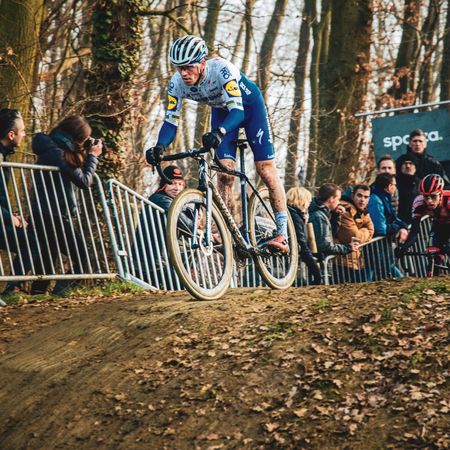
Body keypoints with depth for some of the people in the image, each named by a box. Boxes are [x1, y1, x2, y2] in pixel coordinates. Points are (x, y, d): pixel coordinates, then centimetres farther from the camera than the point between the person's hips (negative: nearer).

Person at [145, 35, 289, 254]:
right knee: (224, 171, -11)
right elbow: (171, 120, -22)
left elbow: (237, 110, -46)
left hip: (249, 106, -4)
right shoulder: (177, 83, -25)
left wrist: (218, 133, -65)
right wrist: (159, 147, -42)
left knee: (265, 169, -9)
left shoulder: (222, 69, -39)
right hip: (221, 110, 4)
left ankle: (282, 235, -5)